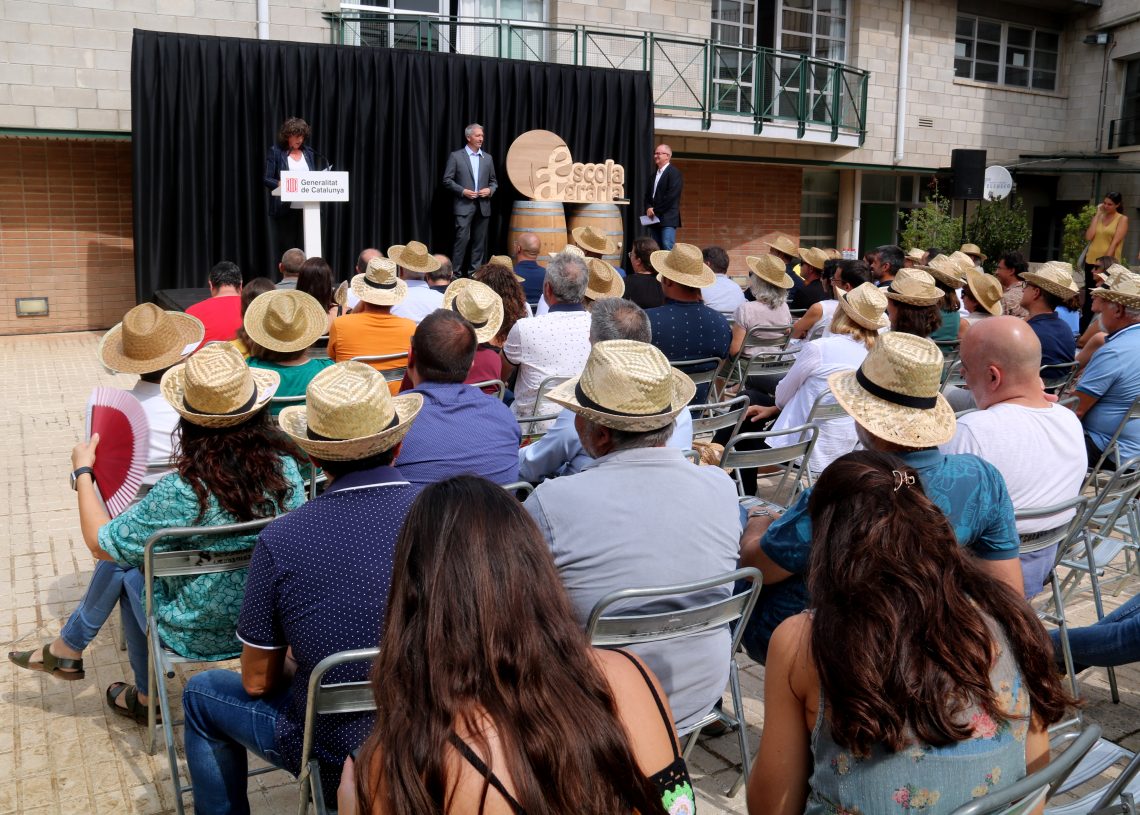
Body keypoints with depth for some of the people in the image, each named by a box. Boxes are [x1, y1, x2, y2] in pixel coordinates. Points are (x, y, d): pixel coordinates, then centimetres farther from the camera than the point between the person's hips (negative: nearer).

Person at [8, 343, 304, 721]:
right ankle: (67, 648, 40)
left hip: (199, 636, -5)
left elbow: (100, 543, -13)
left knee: (123, 565, 22)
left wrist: (83, 471, 1)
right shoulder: (284, 466, -17)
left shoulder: (182, 492, -30)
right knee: (121, 554, 19)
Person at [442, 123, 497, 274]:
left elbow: (494, 181, 17)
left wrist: (490, 190, -4)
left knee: (480, 241, 4)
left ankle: (475, 271, 12)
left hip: (483, 206, 4)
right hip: (464, 206, -4)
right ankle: (456, 271, -3)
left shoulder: (488, 158, 13)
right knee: (462, 238, -9)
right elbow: (447, 180, -2)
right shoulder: (456, 156, 0)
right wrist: (463, 191, -13)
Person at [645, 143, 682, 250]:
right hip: (654, 219, 8)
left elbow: (671, 196, -15)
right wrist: (649, 208, -4)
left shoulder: (674, 173, -6)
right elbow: (648, 195, 18)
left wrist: (655, 210, -12)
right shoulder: (654, 175, 20)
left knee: (668, 250, -13)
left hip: (667, 219, -8)